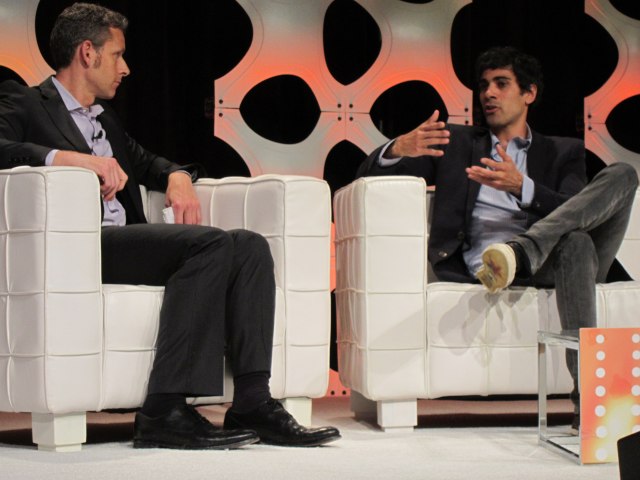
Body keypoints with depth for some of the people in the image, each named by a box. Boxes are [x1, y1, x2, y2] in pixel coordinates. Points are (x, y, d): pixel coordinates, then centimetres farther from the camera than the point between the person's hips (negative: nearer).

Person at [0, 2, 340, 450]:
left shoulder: (105, 119, 32)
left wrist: (178, 177, 13)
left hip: (125, 240, 8)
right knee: (210, 243, -28)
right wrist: (73, 158, -24)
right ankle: (165, 411, -32)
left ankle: (252, 404, -21)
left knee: (250, 246, -11)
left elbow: (145, 162, 38)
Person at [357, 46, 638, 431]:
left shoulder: (563, 152, 27)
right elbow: (370, 175, 17)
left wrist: (522, 187, -16)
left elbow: (575, 212, 4)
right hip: (483, 266, -2)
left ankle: (521, 251, -42)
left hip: (550, 261, 3)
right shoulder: (456, 143, 28)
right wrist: (399, 149, -9)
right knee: (577, 242, -37)